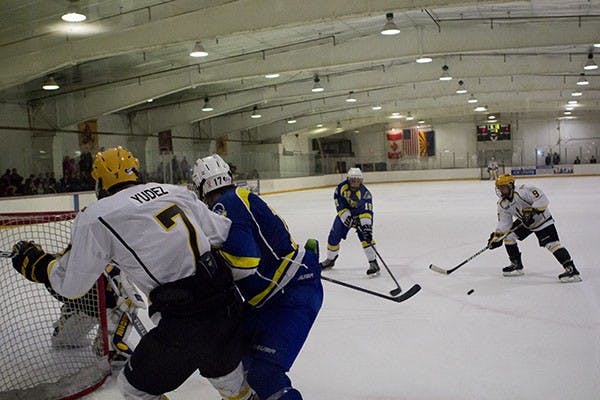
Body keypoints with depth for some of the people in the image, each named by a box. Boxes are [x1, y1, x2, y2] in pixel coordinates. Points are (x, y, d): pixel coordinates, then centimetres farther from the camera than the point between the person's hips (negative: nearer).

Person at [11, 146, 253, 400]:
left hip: (185, 325, -5)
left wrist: (36, 264, 23)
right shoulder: (177, 192, 10)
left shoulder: (96, 218, -3)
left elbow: (71, 286, 6)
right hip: (229, 303, 6)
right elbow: (223, 231, 11)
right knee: (224, 369, 33)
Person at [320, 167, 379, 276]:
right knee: (334, 236, 7)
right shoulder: (342, 187, -22)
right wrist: (346, 217, -28)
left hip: (360, 214, -3)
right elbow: (339, 204, -17)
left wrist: (367, 227, -50)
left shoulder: (365, 193, -30)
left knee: (365, 237, -24)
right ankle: (330, 260, 31)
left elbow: (367, 212, -38)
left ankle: (373, 263, -16)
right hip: (344, 214, 4)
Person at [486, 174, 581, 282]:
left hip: (541, 219, -8)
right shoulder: (502, 204, -5)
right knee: (508, 236, 2)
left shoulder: (523, 191, -28)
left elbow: (543, 199, -33)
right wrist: (496, 236, -12)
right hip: (524, 222, 8)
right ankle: (517, 265, 14)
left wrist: (531, 211, -39)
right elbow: (504, 223, -3)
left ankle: (571, 270, -22)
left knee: (551, 243, -21)